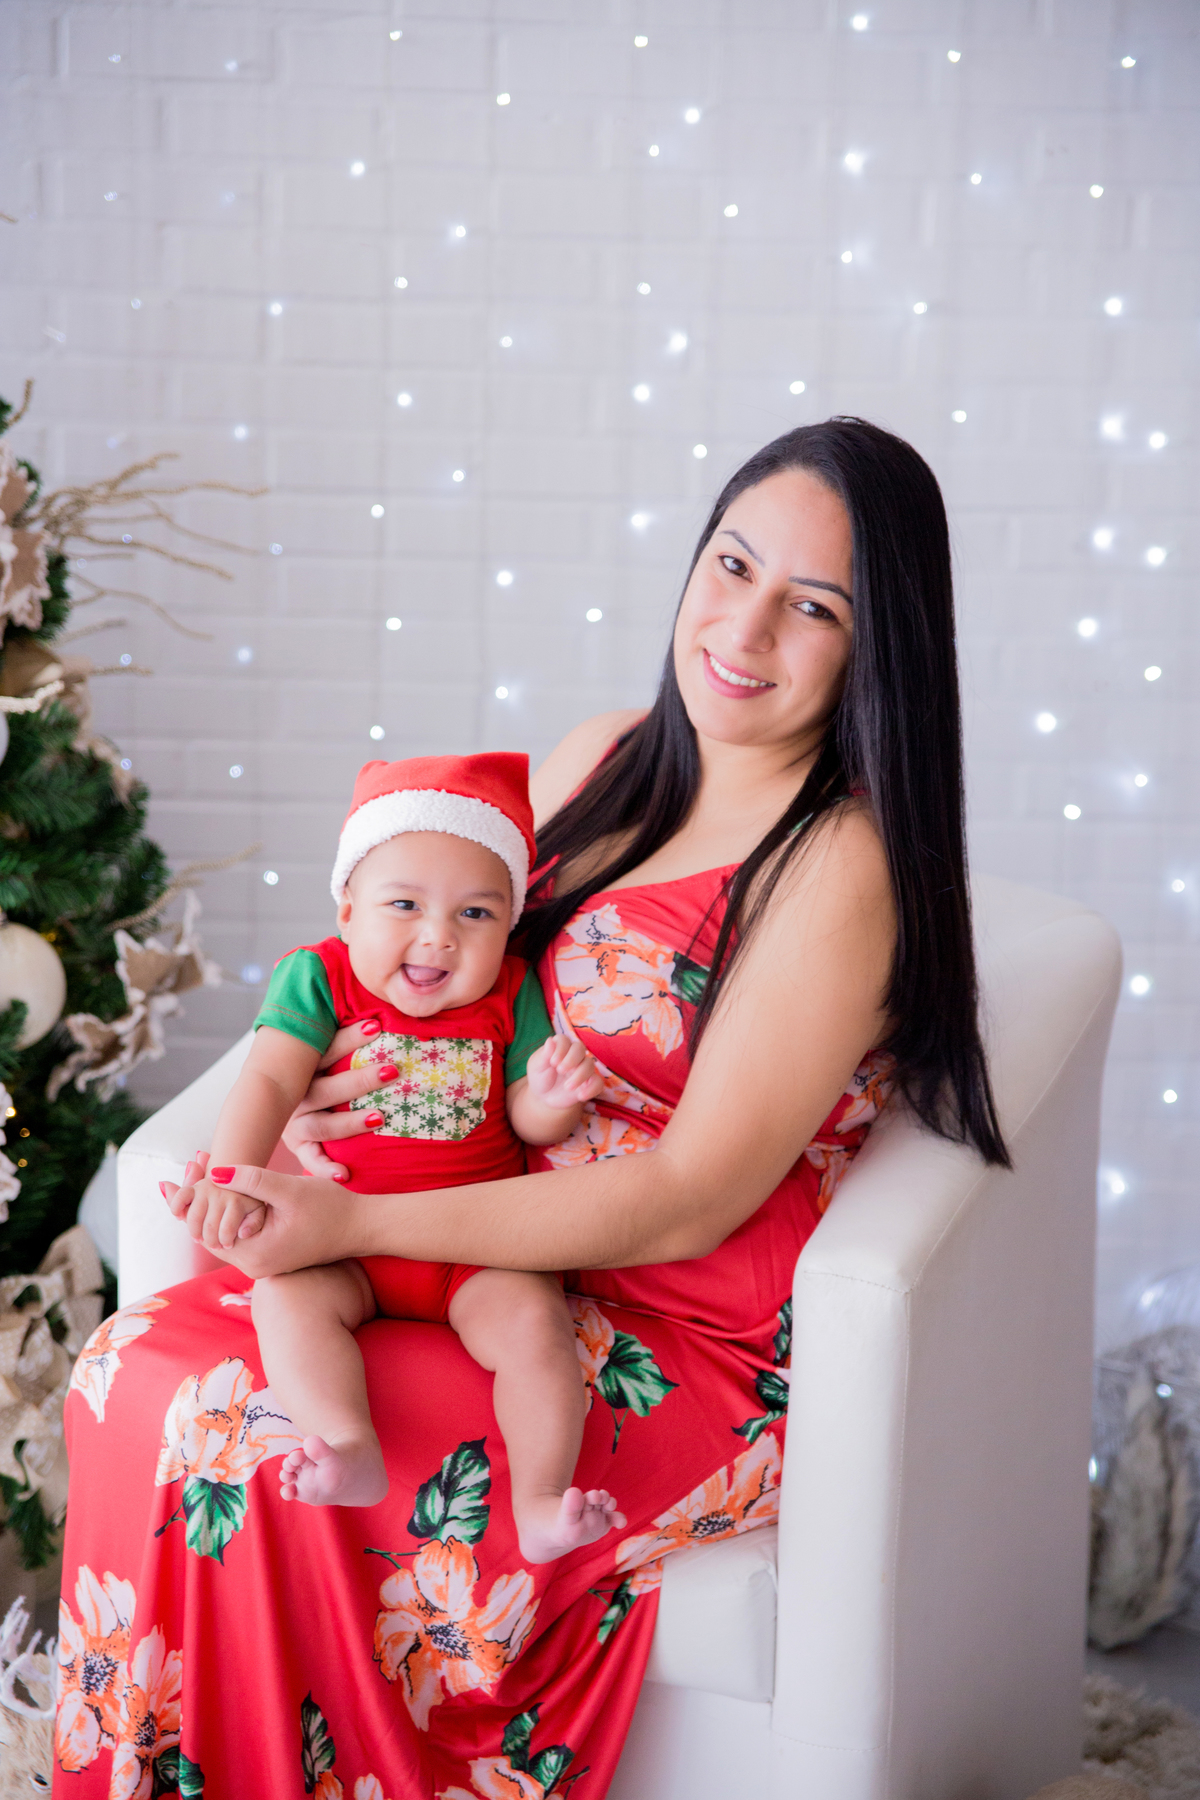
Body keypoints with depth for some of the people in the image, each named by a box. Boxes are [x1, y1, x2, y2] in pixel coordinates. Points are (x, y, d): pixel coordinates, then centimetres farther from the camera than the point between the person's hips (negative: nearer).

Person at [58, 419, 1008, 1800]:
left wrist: (354, 1225, -22)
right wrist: (379, 1052, -6)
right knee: (136, 1371, -12)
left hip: (695, 1357, -7)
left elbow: (692, 1199, -20)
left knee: (244, 1442, -22)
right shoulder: (604, 762, 7)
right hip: (512, 1259, 7)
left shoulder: (847, 862, -17)